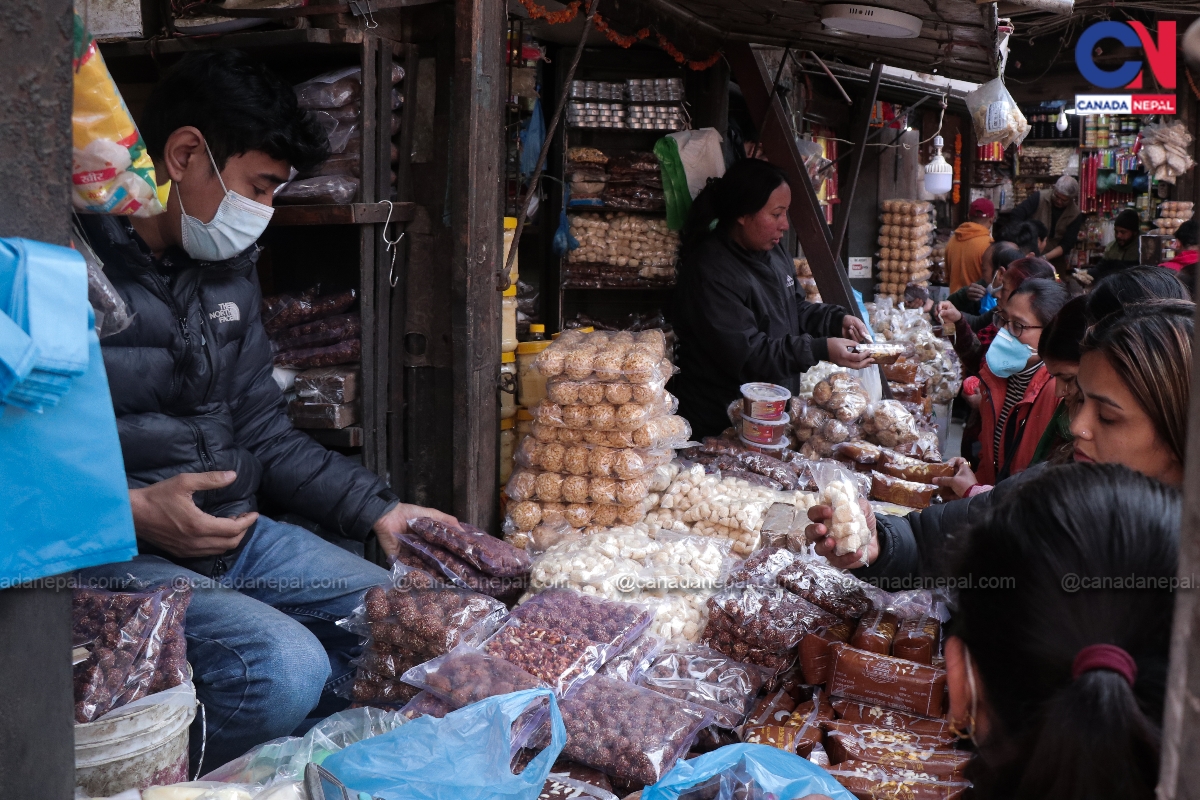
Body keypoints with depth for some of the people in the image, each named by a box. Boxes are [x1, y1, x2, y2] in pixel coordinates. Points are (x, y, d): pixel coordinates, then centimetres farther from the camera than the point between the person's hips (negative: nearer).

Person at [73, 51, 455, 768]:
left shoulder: (229, 268, 12)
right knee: (286, 667, -29)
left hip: (238, 535, 8)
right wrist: (133, 511, -24)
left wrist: (379, 510, 6)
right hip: (114, 555, -7)